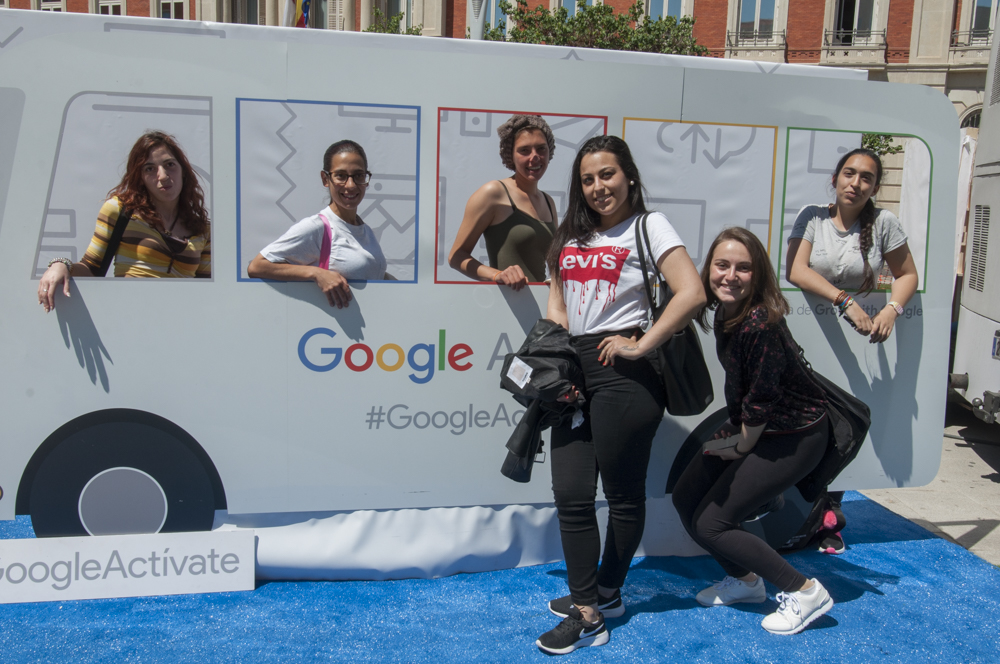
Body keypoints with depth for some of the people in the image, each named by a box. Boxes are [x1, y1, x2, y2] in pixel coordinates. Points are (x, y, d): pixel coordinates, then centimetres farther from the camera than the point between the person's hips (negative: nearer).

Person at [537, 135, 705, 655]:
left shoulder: (647, 225, -2)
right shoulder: (571, 233, 18)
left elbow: (691, 293, -14)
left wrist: (641, 345, -14)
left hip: (623, 373, -6)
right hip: (576, 372, 7)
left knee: (623, 493, 7)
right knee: (571, 494, 3)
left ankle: (607, 592, 26)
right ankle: (587, 609, 14)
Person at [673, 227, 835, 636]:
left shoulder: (761, 324, -28)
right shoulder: (725, 312, -4)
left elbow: (762, 399, -21)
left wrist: (742, 446, -8)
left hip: (794, 436, -8)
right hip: (749, 426, 8)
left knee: (710, 524, -6)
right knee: (685, 499, 8)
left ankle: (804, 593, 7)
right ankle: (744, 581, 28)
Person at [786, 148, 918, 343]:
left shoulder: (884, 222, 1)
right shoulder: (811, 216, 1)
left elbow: (907, 275, 10)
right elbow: (795, 271, -12)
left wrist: (891, 310, -12)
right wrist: (846, 301, -23)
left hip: (862, 328, 1)